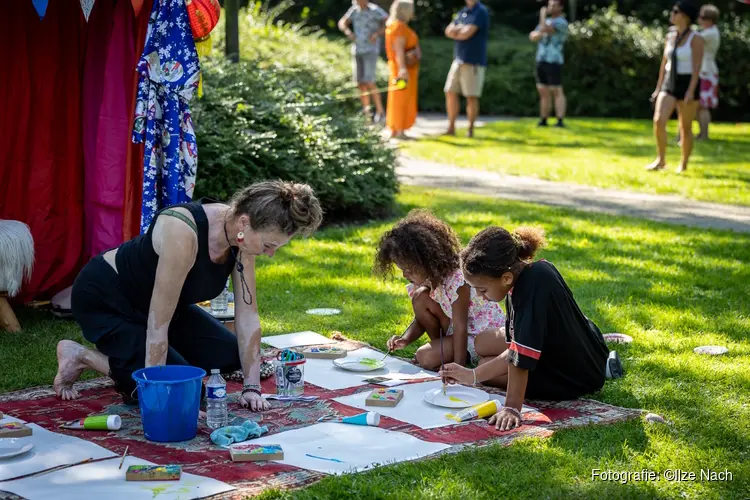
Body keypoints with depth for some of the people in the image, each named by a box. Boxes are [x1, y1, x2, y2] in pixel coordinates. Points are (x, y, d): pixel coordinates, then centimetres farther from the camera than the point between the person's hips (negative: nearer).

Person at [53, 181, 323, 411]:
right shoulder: (184, 234, -39)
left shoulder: (242, 238, -16)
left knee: (229, 356, 2)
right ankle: (80, 356, 0)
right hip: (104, 298, -8)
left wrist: (252, 387, -13)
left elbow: (247, 315, -10)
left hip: (150, 300, 8)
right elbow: (158, 324, -35)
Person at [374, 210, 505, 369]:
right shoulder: (427, 278, -4)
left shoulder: (457, 279, -29)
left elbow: (460, 328, -30)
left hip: (483, 333, -9)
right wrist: (405, 340, -17)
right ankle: (440, 345, 4)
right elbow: (421, 319, 3)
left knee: (426, 357, -24)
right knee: (420, 297, -11)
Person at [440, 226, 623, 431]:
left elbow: (521, 358, -35)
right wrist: (472, 376, -9)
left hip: (578, 377, -8)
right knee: (483, 344, 15)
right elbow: (517, 350, -4)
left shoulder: (532, 287, -36)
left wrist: (512, 408, -33)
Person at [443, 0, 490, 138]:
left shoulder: (480, 11, -9)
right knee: (450, 93, 5)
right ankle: (451, 128, 13)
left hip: (473, 62, -7)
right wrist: (460, 29, -10)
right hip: (458, 59, 8)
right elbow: (449, 30, 8)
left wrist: (456, 31, 2)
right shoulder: (462, 12, 16)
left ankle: (470, 130, 7)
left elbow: (467, 33, -17)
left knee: (471, 97, -2)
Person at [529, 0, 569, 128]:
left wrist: (542, 15, -7)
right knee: (543, 92, 9)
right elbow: (532, 36, 10)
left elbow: (544, 29, -23)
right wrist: (538, 34, -13)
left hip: (554, 62, -8)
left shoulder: (561, 22, -11)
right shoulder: (546, 21, 17)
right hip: (541, 61, 8)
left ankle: (560, 121, -14)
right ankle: (543, 120, 15)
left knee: (556, 92, -11)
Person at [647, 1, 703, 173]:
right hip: (669, 84, 5)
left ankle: (683, 164, 19)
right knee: (658, 121, -15)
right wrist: (658, 88, 12)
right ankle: (661, 160, -5)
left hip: (687, 86, -5)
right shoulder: (670, 36, 9)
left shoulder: (696, 39, -11)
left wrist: (691, 91, -25)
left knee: (685, 128, 3)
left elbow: (697, 67, -16)